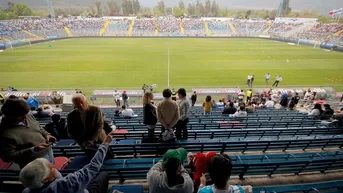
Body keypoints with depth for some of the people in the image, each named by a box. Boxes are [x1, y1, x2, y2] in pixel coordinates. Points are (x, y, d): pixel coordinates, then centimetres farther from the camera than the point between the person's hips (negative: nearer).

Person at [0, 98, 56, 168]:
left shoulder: (28, 116, -7)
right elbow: (8, 156, -21)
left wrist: (46, 134, -8)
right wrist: (33, 150, -30)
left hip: (48, 151, 7)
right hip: (35, 162, -6)